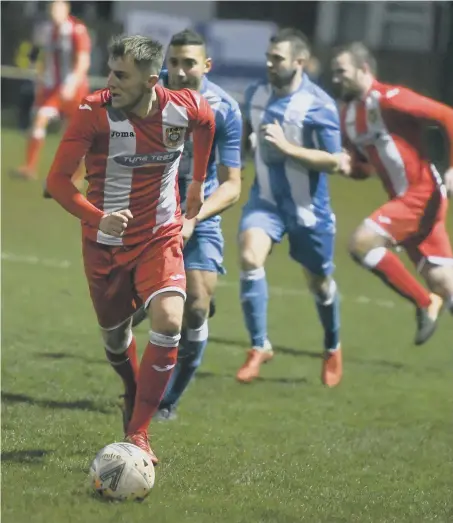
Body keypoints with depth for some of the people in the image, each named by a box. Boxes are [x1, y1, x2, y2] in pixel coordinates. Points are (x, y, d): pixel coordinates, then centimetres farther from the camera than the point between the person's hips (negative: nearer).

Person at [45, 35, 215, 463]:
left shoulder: (186, 108, -15)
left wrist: (198, 182, 18)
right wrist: (97, 217, -37)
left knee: (168, 321, -22)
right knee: (115, 336, 14)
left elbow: (207, 121, 12)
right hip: (105, 243, 0)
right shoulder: (95, 112, -23)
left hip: (161, 238, 0)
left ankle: (137, 433, -15)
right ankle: (134, 397, 48)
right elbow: (57, 179, -22)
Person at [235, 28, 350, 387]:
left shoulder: (319, 105, -19)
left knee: (319, 283, 12)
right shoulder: (257, 95, -2)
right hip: (265, 199, 3)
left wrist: (287, 147, -29)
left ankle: (333, 350, 39)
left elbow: (334, 162, -21)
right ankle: (260, 347, -11)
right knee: (250, 258, -22)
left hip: (308, 208, -3)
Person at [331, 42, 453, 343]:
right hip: (403, 200, 8)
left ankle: (425, 304, -7)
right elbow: (365, 168, 21)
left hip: (423, 195, -8)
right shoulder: (349, 115, 12)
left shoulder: (389, 99, -13)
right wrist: (347, 166, -1)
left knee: (362, 243, -18)